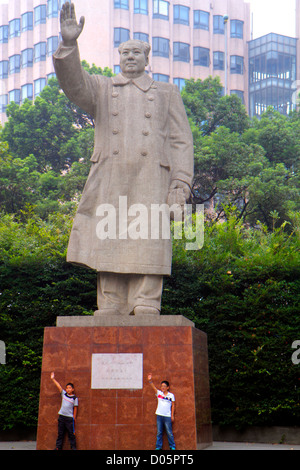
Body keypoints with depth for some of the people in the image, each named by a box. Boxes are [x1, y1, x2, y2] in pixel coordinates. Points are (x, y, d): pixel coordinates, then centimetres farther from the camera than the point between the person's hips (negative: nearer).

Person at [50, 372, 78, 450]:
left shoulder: (75, 398, 0)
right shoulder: (64, 394, 9)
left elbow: (75, 409, 2)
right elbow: (59, 386, 11)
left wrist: (74, 419, 1)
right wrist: (53, 379, 12)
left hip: (70, 417, -4)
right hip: (61, 416, 4)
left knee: (71, 433, -3)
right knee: (60, 433, 6)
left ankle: (73, 447, 2)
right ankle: (58, 447, 10)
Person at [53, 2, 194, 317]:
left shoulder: (167, 93, 20)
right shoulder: (101, 89, 21)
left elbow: (181, 141, 12)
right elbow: (73, 83, -1)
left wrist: (180, 185, -1)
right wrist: (68, 44, -18)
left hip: (151, 186, -1)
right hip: (109, 184, 1)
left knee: (146, 250, -7)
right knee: (110, 250, -3)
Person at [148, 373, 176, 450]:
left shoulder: (171, 395, 2)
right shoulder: (159, 393, 6)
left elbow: (173, 405, 5)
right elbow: (153, 387, -7)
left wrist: (172, 415, 1)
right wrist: (150, 380, -23)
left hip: (167, 416, -2)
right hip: (159, 415, 2)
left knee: (169, 432, 0)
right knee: (159, 432, 6)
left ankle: (172, 446, 10)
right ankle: (158, 447, 12)